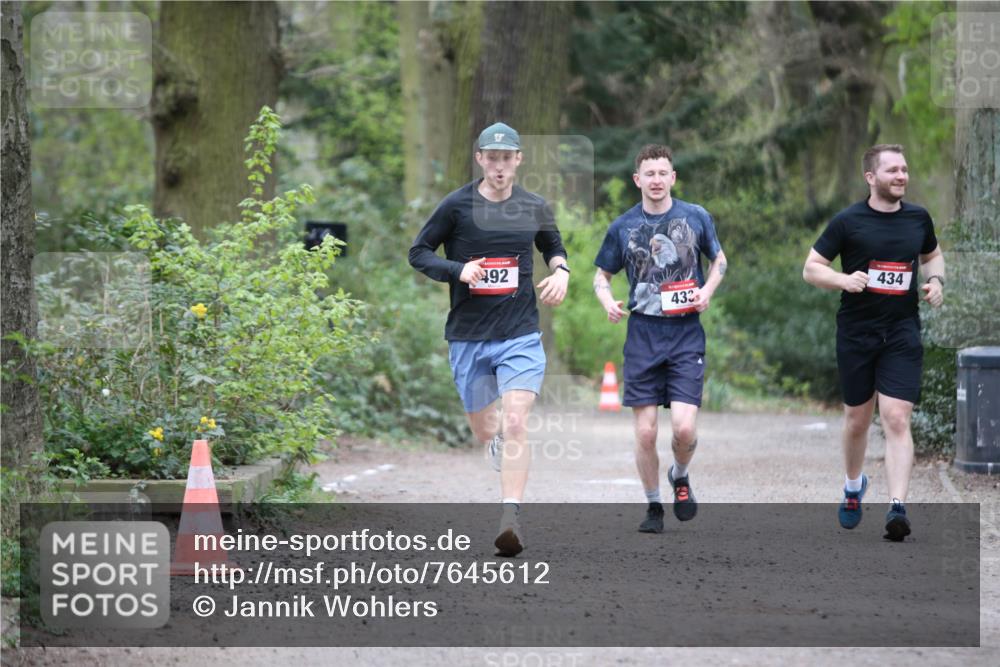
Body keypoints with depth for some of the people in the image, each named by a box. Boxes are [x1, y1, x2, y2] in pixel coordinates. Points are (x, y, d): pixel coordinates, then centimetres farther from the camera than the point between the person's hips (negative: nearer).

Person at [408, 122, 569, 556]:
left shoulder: (533, 208, 4)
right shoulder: (457, 206, -4)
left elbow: (553, 246, 23)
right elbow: (418, 253, 1)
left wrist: (560, 271, 1)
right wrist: (458, 270, -16)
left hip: (520, 335, 0)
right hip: (468, 337, 0)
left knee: (515, 423, -18)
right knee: (483, 431, 11)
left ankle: (511, 517, -19)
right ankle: (496, 440, 50)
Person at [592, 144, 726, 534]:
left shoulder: (696, 217, 3)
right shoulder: (622, 227, 3)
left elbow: (719, 260, 18)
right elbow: (602, 275, 14)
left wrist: (708, 291, -2)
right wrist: (607, 301, -8)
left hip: (686, 336, -1)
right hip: (642, 336, 1)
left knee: (684, 428, -13)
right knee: (645, 432, -2)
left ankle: (680, 477, 19)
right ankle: (653, 506, 16)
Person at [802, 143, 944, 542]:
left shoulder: (918, 218, 6)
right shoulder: (848, 221, -4)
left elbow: (932, 255, 25)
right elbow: (811, 269, -1)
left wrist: (935, 280, 3)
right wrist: (843, 280, -20)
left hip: (902, 333, 1)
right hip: (856, 333, -1)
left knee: (897, 420, -12)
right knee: (857, 419, 11)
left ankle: (897, 507, -18)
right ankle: (853, 487, 38)